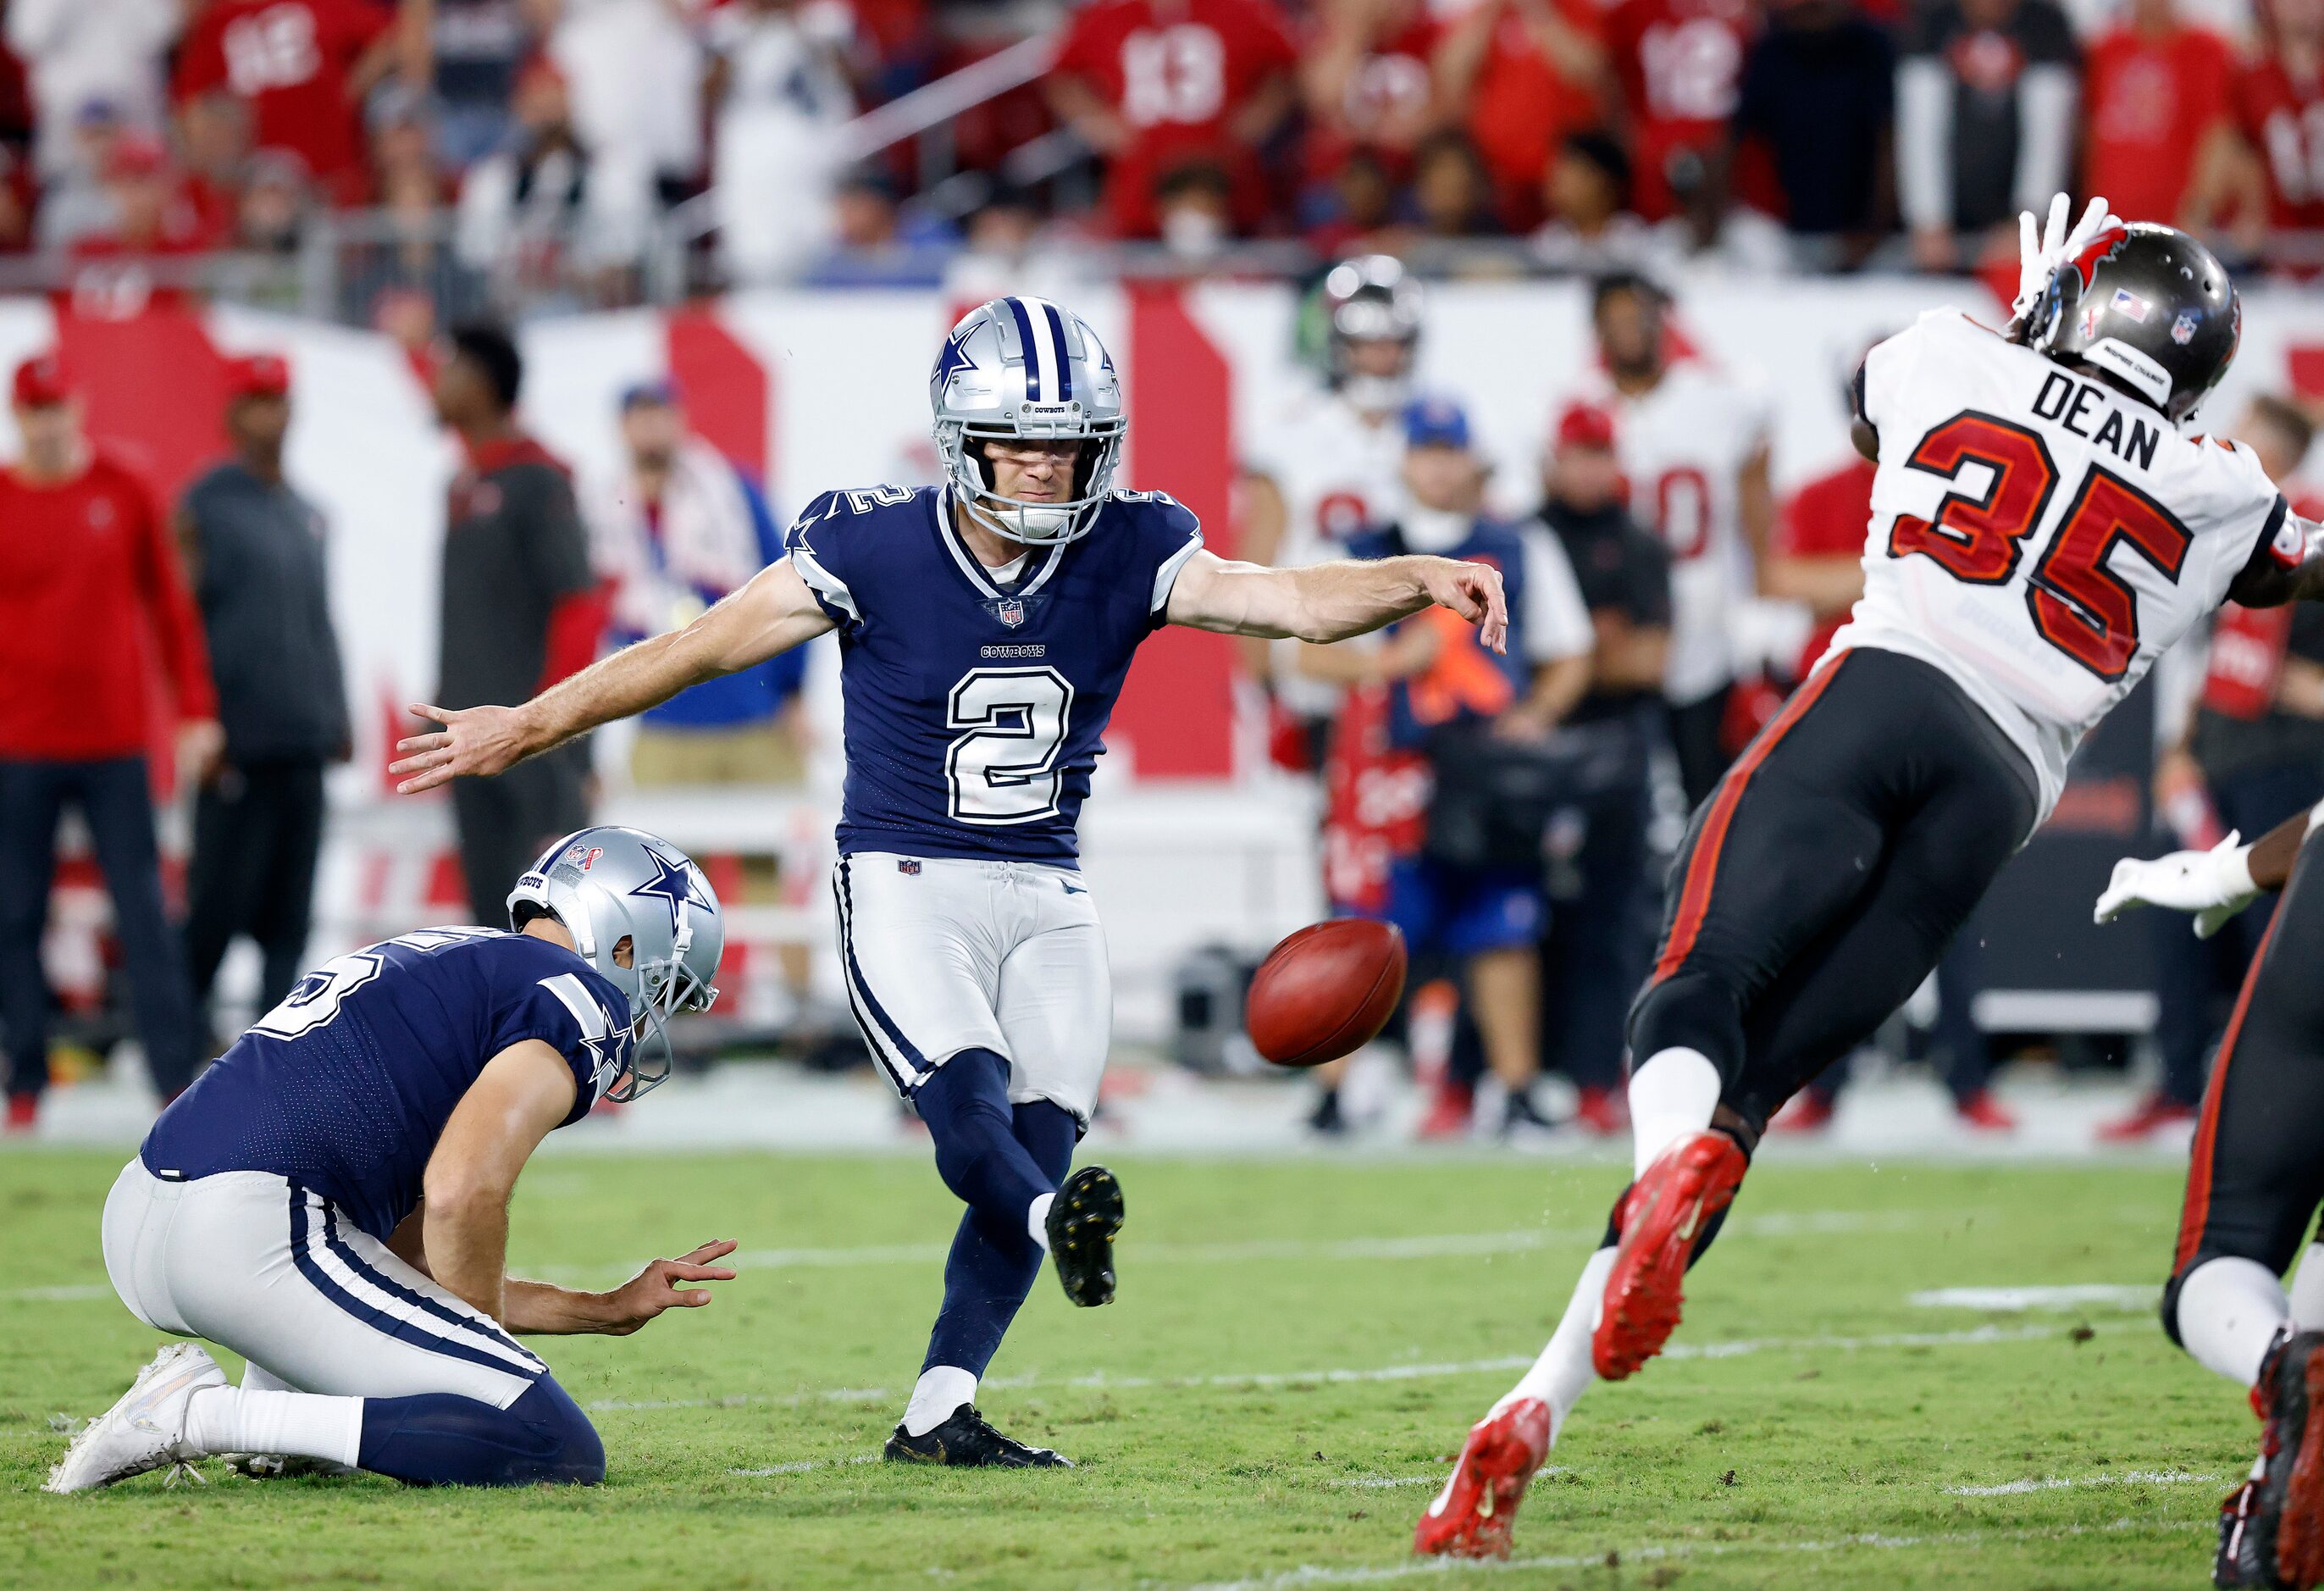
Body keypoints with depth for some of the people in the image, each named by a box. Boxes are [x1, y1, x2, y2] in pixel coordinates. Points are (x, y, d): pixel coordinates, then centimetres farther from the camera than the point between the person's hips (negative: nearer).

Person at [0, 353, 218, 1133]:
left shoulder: (125, 495, 5)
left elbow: (169, 606, 9)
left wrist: (195, 712, 3)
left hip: (116, 740, 0)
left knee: (145, 915, -3)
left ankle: (176, 1077, -5)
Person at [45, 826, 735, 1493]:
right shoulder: (581, 1001, 2)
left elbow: (418, 1267, 29)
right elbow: (462, 1196, -14)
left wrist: (611, 1310, 32)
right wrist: (487, 1344, 3)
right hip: (256, 1235, -10)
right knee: (556, 1450, -10)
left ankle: (272, 1415, 15)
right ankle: (205, 1417, -14)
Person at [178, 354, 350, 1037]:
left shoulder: (307, 516, 16)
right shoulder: (209, 505, -4)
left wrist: (337, 718, 16)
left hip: (305, 748, 6)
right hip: (240, 744, -6)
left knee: (288, 917, 6)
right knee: (219, 905, -6)